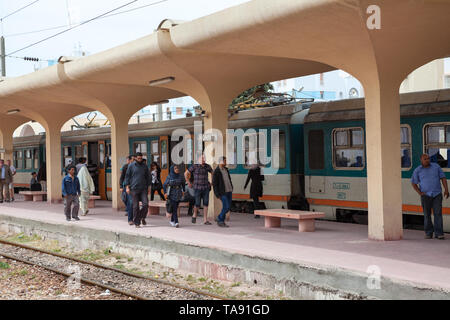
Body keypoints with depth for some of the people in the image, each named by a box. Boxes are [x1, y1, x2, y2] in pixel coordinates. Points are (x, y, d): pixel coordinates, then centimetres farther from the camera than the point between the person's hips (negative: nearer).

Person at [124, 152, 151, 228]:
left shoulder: (145, 167, 10)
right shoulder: (131, 166, 2)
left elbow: (147, 177, 18)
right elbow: (127, 176, 4)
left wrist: (148, 187, 14)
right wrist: (127, 187, -3)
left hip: (143, 189, 2)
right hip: (134, 189, -2)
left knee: (145, 204, -10)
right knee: (135, 206, -1)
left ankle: (142, 217, 16)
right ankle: (136, 222, 8)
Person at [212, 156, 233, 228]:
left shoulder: (226, 169, 12)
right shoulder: (216, 172, -11)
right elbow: (214, 184, -11)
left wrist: (231, 188, 18)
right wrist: (217, 195, -15)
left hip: (229, 191, 7)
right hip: (222, 192, -7)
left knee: (228, 207, 6)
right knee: (226, 207, -13)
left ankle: (221, 221, 19)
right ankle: (220, 220, 5)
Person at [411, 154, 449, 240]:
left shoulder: (436, 166, 4)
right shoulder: (418, 170, 1)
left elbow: (443, 178, 5)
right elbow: (413, 183, 7)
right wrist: (420, 193, -3)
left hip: (437, 194, 0)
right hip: (426, 195, 0)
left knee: (438, 213, -7)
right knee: (427, 214, 3)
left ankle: (439, 233, -5)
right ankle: (428, 233, 14)